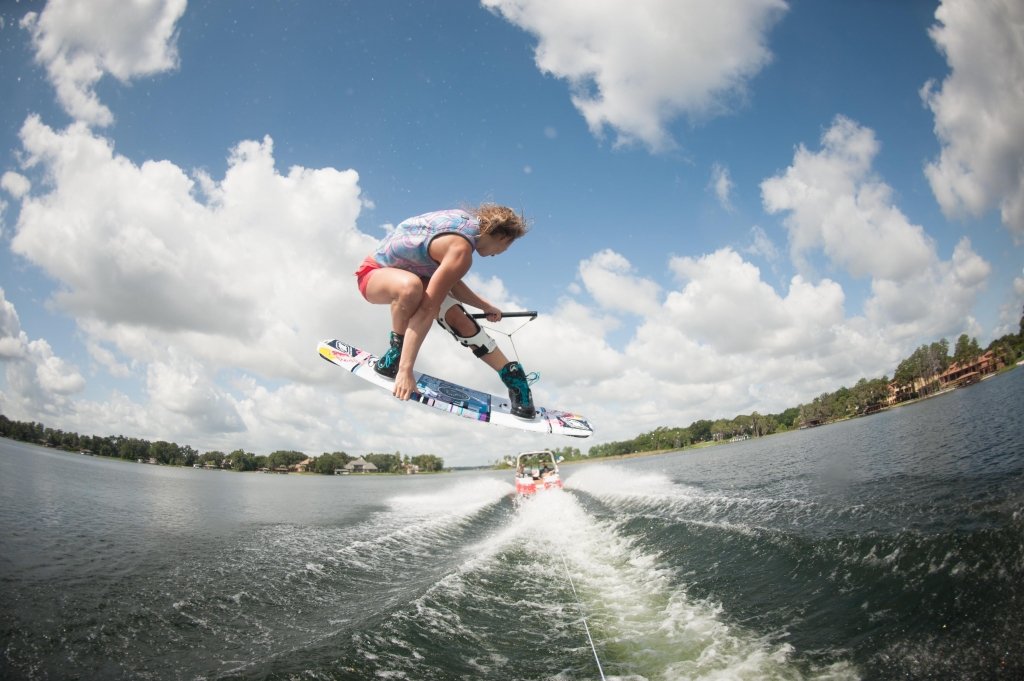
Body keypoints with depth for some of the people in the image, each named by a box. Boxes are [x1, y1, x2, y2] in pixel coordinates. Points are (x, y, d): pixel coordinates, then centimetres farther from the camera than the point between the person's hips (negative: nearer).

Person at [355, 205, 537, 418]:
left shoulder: (466, 219, -5)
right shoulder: (461, 251, -32)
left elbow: (449, 281, 9)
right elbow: (428, 309, -37)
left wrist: (486, 306, 18)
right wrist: (406, 370, -39)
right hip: (375, 273, -8)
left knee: (458, 318, -8)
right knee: (411, 287, -41)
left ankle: (511, 375, -1)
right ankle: (396, 349, -18)